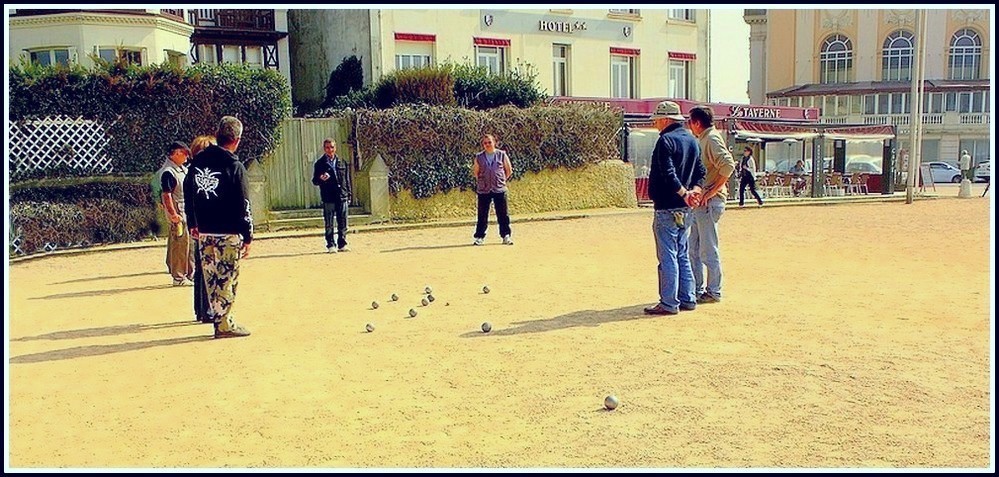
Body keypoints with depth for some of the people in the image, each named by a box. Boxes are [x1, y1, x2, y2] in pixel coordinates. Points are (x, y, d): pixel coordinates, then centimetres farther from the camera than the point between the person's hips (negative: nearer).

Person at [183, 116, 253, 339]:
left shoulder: (197, 162, 7)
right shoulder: (234, 166, -11)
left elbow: (188, 193, 14)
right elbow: (242, 205, -11)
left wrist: (192, 224, 22)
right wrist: (248, 236, -7)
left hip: (204, 232, 6)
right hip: (229, 233, -6)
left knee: (211, 276, 13)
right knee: (227, 278, 1)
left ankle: (219, 317, 19)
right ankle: (224, 324, 4)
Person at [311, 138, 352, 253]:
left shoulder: (342, 162, 12)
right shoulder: (320, 163, 2)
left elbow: (347, 180, 16)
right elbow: (315, 181, 2)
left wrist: (348, 195, 11)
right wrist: (321, 179, -20)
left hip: (342, 197, 3)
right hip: (328, 198, -3)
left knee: (343, 223, 5)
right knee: (329, 224, -1)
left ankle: (342, 244, 14)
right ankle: (331, 245, 6)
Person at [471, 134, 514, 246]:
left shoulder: (502, 155, 2)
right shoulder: (479, 157, 4)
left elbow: (509, 170, 10)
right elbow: (475, 172, 14)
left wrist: (502, 180, 7)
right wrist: (481, 182, 6)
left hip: (499, 189, 0)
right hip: (483, 190, 0)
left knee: (503, 214, 1)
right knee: (482, 214, 3)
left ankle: (506, 236, 9)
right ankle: (479, 237, 10)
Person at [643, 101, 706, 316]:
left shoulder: (666, 140, -13)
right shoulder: (692, 140, 15)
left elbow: (668, 174, -22)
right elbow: (701, 171, 13)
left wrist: (684, 193, -17)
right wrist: (695, 190, -1)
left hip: (667, 207, -9)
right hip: (685, 209, 9)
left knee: (668, 256, -4)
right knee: (682, 255, 15)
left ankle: (669, 303, -1)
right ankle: (688, 299, 19)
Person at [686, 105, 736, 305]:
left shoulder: (712, 139, -12)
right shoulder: (701, 140, 17)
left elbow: (728, 165, -24)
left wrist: (712, 192, -22)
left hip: (709, 203, -10)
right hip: (698, 202, 10)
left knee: (708, 251, -2)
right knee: (693, 249, 14)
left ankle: (713, 292, 7)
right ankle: (697, 289, 23)